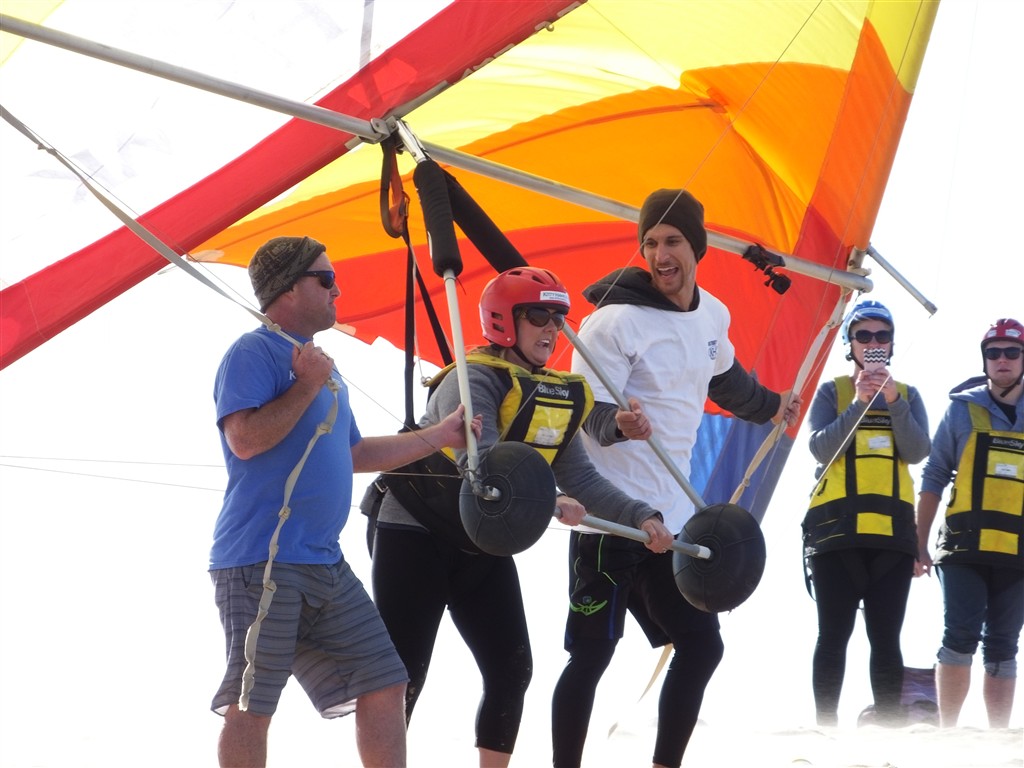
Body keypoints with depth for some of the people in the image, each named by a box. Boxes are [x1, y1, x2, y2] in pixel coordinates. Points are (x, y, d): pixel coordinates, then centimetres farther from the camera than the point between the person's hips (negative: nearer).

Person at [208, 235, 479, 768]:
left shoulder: (319, 364, 21)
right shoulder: (254, 353, -8)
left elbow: (353, 454, 30)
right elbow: (245, 439, -22)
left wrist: (438, 436, 30)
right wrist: (308, 386, -18)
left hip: (325, 564, 9)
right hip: (263, 563, -9)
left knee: (385, 685, 6)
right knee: (251, 705, -7)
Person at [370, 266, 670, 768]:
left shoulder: (561, 396, 4)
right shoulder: (475, 379, -20)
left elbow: (579, 476, 3)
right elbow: (482, 466, -34)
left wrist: (639, 516, -10)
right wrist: (548, 504, -46)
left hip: (484, 546, 8)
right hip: (417, 534, -8)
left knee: (511, 671, 4)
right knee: (402, 676, -7)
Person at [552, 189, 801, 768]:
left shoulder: (713, 317, 9)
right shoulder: (615, 322, -13)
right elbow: (588, 412, -16)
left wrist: (769, 406, 48)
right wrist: (618, 423, -39)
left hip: (673, 514, 7)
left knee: (701, 646, 6)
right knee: (592, 656, -5)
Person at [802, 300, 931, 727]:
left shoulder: (907, 395, 14)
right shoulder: (832, 392, 9)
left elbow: (917, 452, -1)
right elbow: (821, 449, -6)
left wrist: (893, 402, -13)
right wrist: (859, 403, -15)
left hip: (892, 531, 2)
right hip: (837, 529, -2)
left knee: (886, 639, 0)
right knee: (834, 636, -3)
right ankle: (825, 730, -2)